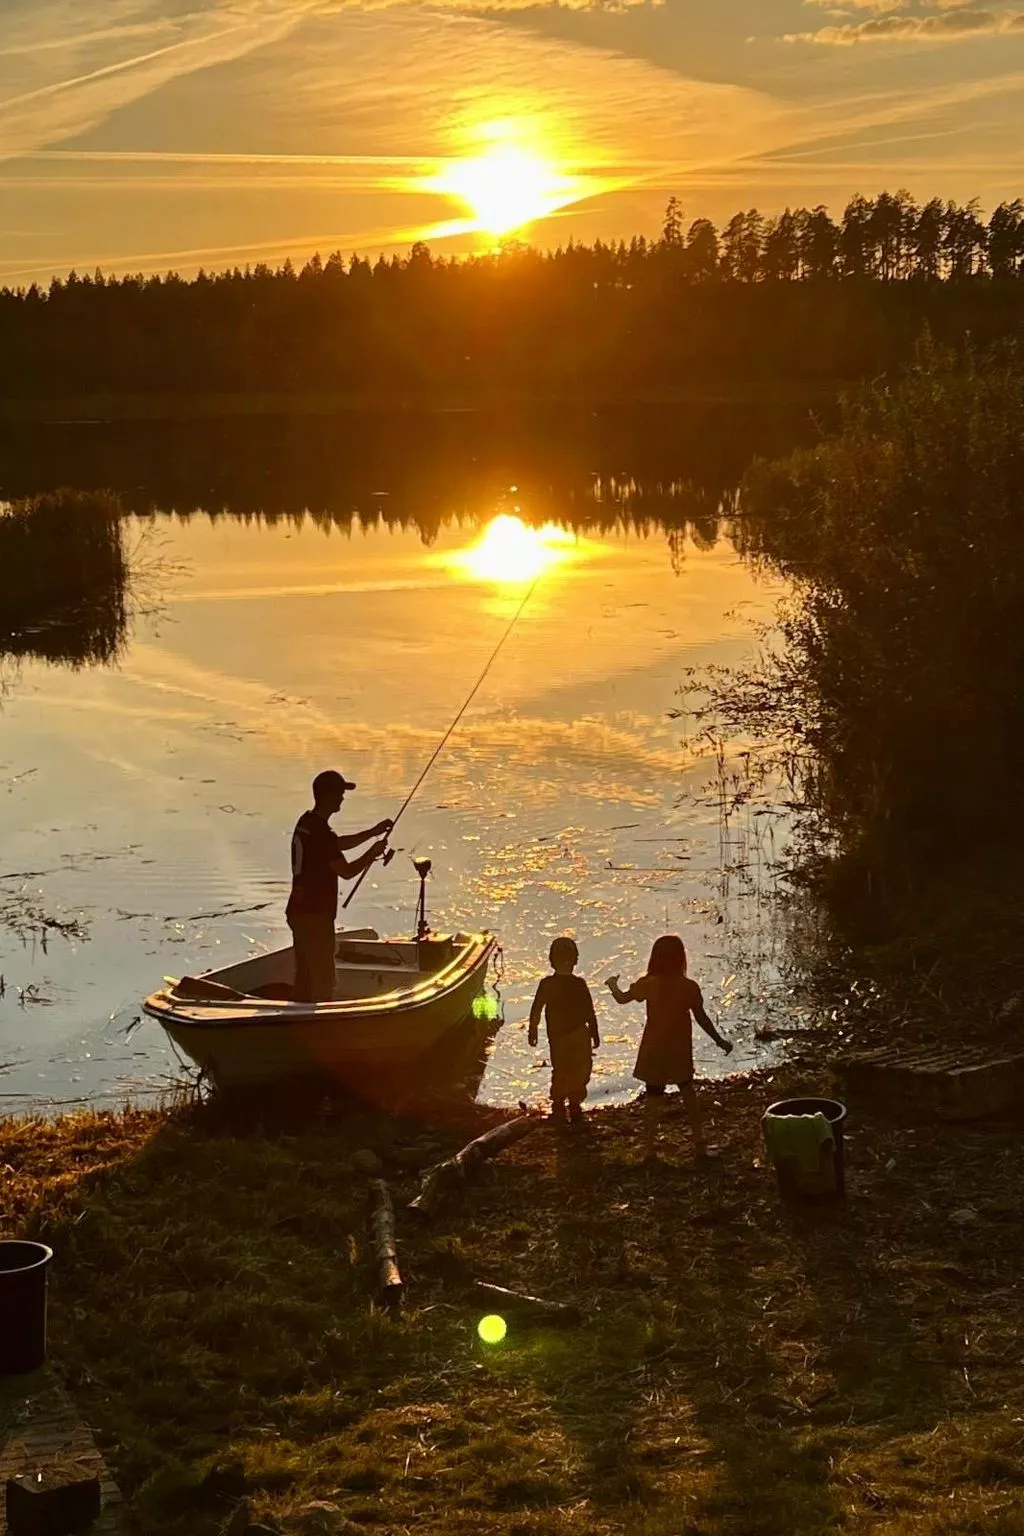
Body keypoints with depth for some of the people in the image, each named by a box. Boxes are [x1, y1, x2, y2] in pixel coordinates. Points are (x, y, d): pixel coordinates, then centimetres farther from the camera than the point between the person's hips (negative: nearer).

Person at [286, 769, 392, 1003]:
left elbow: (338, 844, 25)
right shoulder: (320, 832, -21)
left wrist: (373, 832, 23)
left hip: (299, 911, 10)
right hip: (315, 915, -10)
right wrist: (373, 853, -5)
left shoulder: (306, 822, 9)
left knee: (304, 975, 17)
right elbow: (346, 871, -19)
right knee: (322, 980, -4)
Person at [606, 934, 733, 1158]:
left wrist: (612, 985, 25)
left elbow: (622, 998, 3)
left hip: (654, 1052, -1)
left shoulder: (649, 984, -13)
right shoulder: (689, 987, -13)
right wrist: (719, 1040, 8)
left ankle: (650, 1146, 14)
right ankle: (699, 1142, 23)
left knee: (654, 1098, 10)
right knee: (688, 1092, 20)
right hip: (681, 1051, 1)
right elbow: (702, 1018, -6)